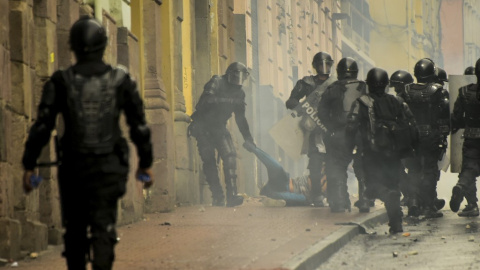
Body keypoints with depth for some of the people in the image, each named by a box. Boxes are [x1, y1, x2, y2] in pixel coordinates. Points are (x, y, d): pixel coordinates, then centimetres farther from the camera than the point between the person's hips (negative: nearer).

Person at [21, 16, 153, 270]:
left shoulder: (61, 82, -4)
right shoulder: (121, 81, -1)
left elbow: (42, 127, -6)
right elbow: (139, 126, 4)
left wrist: (29, 165, 1)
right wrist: (146, 163, 15)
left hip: (73, 168, 0)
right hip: (109, 168, 0)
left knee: (75, 231, 14)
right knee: (103, 229, -1)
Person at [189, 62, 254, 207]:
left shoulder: (239, 93, 6)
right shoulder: (216, 83, -14)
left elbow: (240, 118, 15)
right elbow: (206, 100, -30)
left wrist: (248, 138, 11)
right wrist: (228, 100, -31)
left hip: (219, 128, 5)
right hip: (203, 128, -5)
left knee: (230, 155, -15)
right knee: (209, 161, -8)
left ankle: (231, 196, -20)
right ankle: (218, 198, -4)